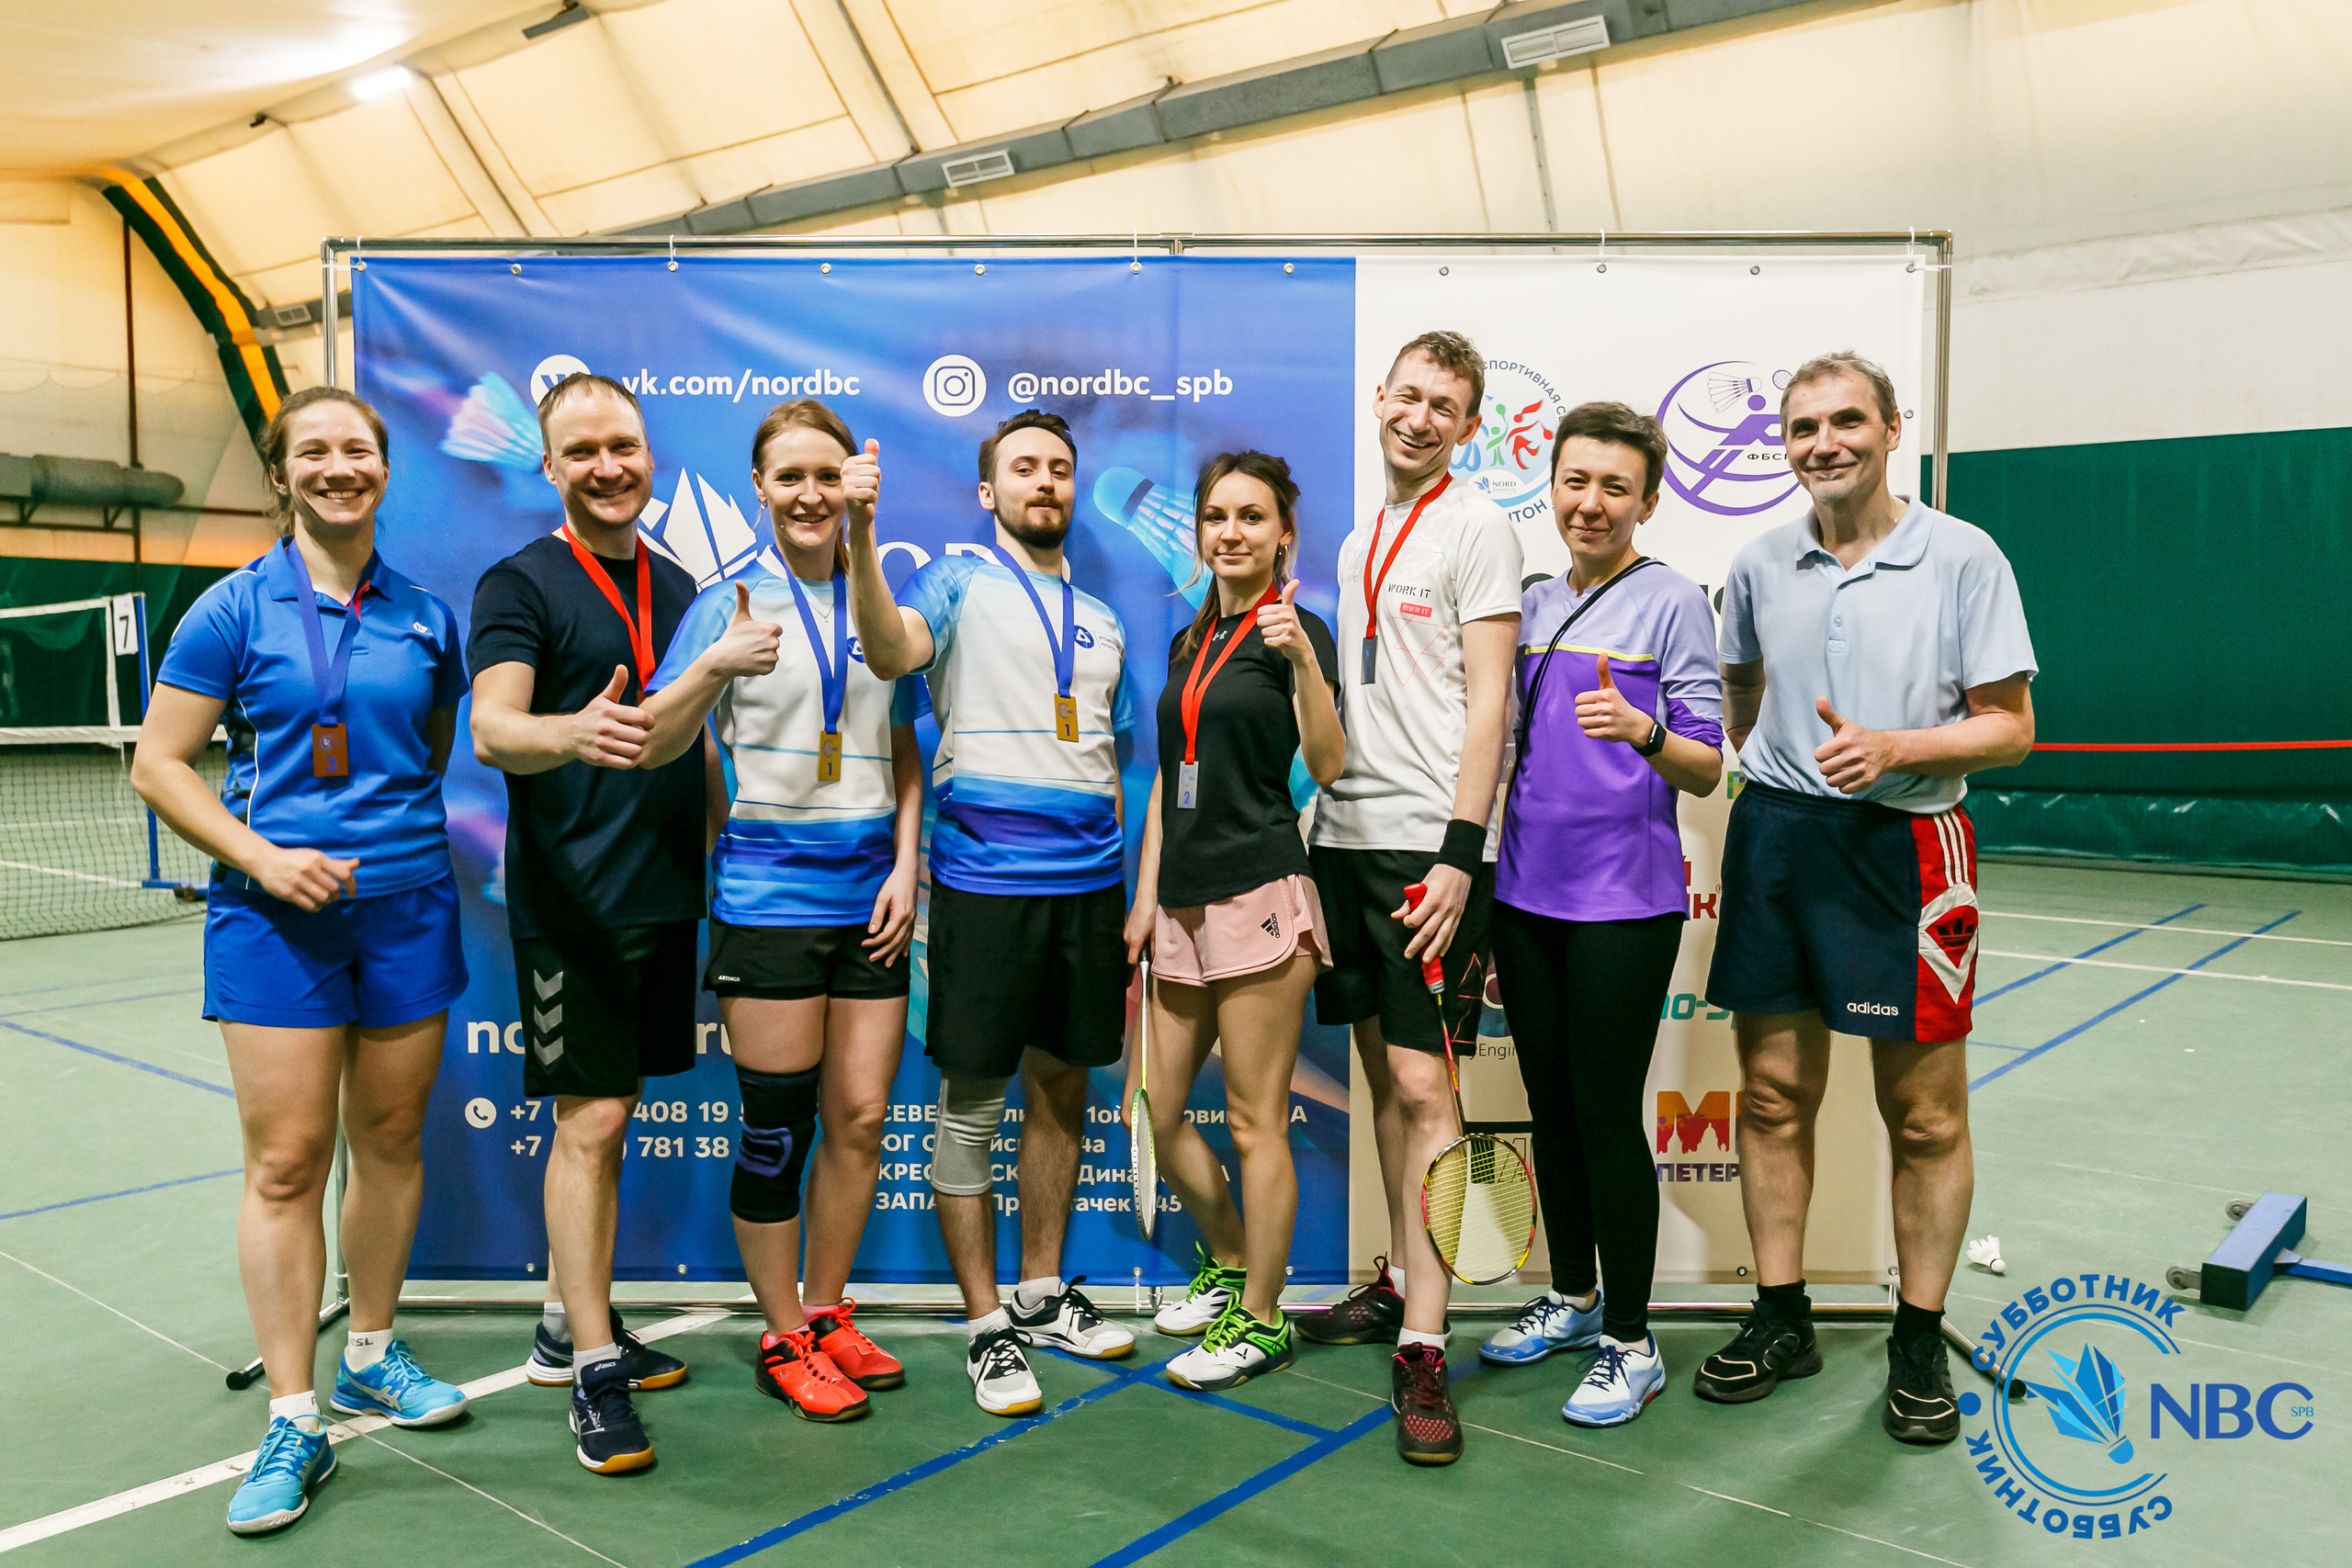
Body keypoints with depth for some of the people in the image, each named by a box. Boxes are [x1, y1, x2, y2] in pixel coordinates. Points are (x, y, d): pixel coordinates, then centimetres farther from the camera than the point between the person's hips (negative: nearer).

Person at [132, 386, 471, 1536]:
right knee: (285, 1162, -2)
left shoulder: (425, 617, 7)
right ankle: (294, 1422, 8)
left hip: (406, 908, 3)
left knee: (391, 1141, 11)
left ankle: (370, 1357, 30)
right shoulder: (235, 610, -2)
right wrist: (264, 856, -13)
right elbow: (158, 765, -2)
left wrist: (393, 830, 5)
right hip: (275, 917, -3)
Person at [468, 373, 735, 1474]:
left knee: (610, 1114, 14)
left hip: (664, 891, 6)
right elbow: (492, 729, -19)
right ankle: (592, 1367, 7)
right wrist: (571, 733, -40)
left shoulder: (678, 586, 14)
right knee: (589, 1122, -4)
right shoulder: (519, 584, -5)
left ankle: (569, 1321, 28)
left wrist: (722, 847, 16)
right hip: (569, 899, -6)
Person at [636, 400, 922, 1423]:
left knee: (861, 1116, 7)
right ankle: (782, 1341, 17)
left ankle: (826, 1315, 24)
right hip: (769, 887, -4)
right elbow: (650, 749, -6)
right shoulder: (729, 605, 0)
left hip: (869, 889, 4)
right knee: (777, 1126, 1)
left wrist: (904, 868, 3)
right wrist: (717, 664, -23)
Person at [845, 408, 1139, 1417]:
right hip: (984, 880, -5)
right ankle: (987, 1325, 13)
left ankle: (1041, 1293, 28)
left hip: (1088, 881, 5)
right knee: (972, 1104, 1)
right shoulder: (959, 583, 2)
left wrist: (1126, 897, 16)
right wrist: (859, 538, -34)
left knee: (1062, 1088, 13)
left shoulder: (1102, 622, 17)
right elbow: (891, 654, -20)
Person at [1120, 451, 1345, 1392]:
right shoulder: (1188, 642, 18)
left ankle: (1262, 1321, 13)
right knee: (1162, 1116, 12)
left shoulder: (1295, 631, -4)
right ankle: (1230, 1261, 34)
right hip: (1183, 903, 8)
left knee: (1254, 1121, -1)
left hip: (1259, 896, -7)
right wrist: (1146, 895, 15)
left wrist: (1302, 660, -30)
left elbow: (1326, 765, -17)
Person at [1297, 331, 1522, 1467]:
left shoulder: (1475, 528, -3)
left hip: (1428, 844, -7)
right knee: (1380, 1073, 14)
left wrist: (1457, 852, -17)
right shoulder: (1358, 541, 19)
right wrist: (1321, 821, 16)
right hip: (1347, 834, 8)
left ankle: (1421, 1350, -3)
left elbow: (1487, 699, -10)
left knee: (1423, 1086, -9)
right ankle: (1399, 1282, 27)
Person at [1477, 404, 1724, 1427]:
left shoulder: (1672, 601, -5)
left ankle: (1630, 1343, 15)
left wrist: (1642, 731, -28)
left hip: (1623, 900, -6)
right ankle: (1572, 1297, 32)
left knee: (1607, 1114, 0)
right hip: (1526, 891, 6)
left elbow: (1705, 771, -8)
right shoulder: (1530, 604, 12)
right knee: (1550, 1105, 14)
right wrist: (1481, 894, 19)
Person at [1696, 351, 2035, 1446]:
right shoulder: (1759, 565, 7)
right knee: (1773, 1094, 9)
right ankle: (1779, 1317, 23)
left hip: (1905, 842, -3)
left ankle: (1920, 1340, 21)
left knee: (1925, 1115, 4)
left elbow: (2011, 728, -6)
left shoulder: (1963, 558, -5)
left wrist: (1891, 747, -19)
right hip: (1775, 834, 4)